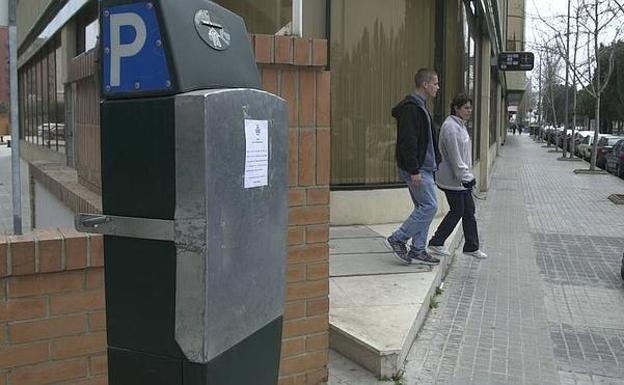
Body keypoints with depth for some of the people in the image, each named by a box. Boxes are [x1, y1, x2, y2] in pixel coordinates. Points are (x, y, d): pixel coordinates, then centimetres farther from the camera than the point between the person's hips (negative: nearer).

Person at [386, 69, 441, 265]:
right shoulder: (411, 107, -15)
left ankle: (418, 250, 16)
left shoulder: (420, 106, 18)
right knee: (429, 206, -8)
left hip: (423, 167, 11)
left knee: (423, 207, 11)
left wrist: (434, 162, 20)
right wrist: (414, 170, -24)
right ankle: (398, 238, 2)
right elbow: (408, 141, -22)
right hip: (416, 169, -11)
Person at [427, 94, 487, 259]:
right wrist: (466, 177, -23)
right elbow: (454, 155, -23)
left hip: (461, 178, 10)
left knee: (469, 210, 10)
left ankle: (471, 247, 18)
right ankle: (436, 243, 12)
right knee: (457, 211, -1)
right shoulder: (450, 127, -18)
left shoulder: (460, 125, 15)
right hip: (452, 179, -10)